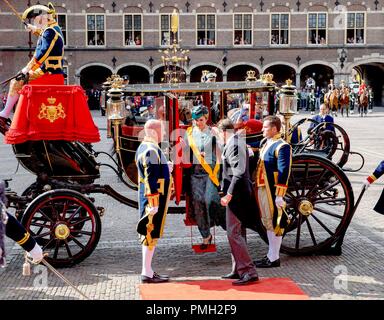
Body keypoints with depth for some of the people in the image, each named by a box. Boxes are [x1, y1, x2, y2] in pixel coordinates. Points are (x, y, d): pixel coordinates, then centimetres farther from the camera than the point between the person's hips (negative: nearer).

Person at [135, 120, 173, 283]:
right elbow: (150, 179, -23)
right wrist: (153, 203, -24)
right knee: (151, 234, -5)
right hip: (154, 197, -10)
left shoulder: (144, 147, 14)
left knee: (149, 234, 14)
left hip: (147, 197, 10)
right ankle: (147, 273, 1)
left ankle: (147, 271, 22)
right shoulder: (152, 150, -18)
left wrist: (165, 168, 14)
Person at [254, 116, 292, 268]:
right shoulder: (264, 142, 13)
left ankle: (274, 258, 8)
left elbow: (284, 173, -18)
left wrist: (279, 195, -21)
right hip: (262, 188, 9)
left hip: (272, 190, -9)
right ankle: (271, 254, 28)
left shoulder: (282, 147, -14)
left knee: (274, 222, -1)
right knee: (267, 222, 16)